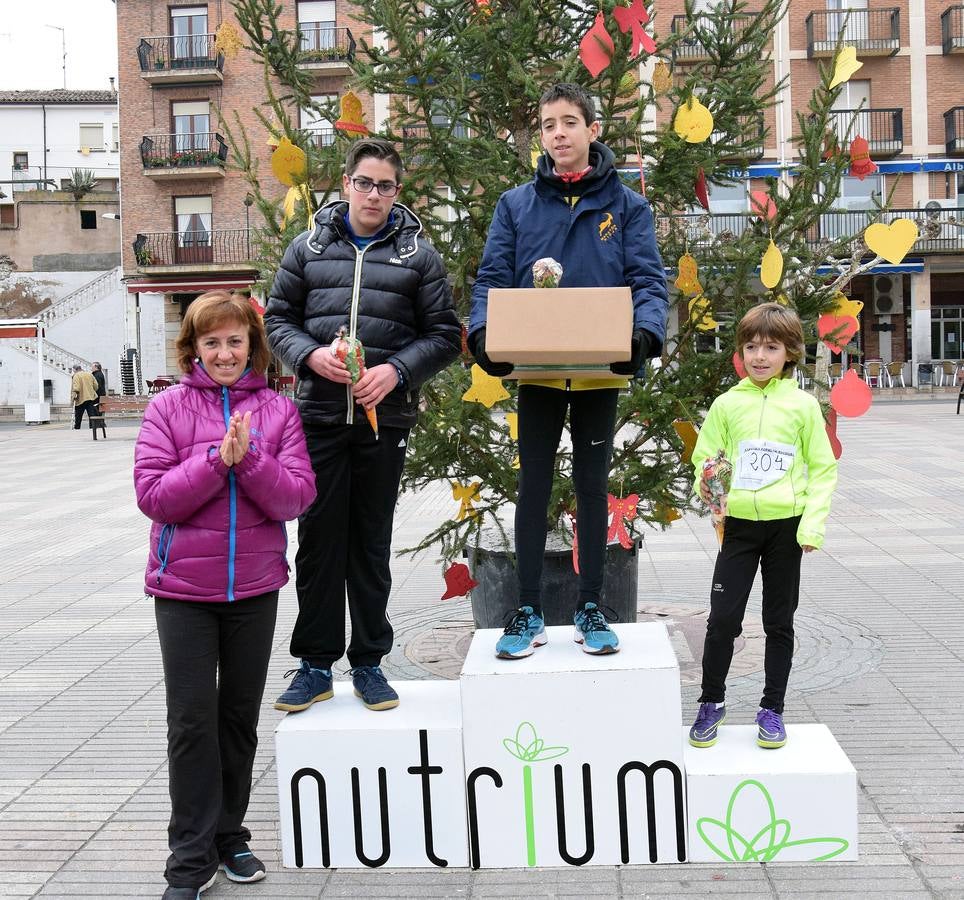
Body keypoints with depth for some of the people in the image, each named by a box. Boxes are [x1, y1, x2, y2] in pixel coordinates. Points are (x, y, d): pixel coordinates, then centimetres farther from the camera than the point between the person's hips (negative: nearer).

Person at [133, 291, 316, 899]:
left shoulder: (278, 410, 1)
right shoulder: (169, 407, -2)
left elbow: (297, 497, -8)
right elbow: (153, 496, -11)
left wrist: (248, 459, -22)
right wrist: (218, 460, -21)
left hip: (255, 586, 2)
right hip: (183, 585, -2)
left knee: (241, 716, 13)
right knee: (193, 719, 0)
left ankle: (230, 836, 29)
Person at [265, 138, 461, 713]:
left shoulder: (419, 254, 6)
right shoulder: (310, 247, 9)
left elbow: (444, 334, 3)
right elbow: (279, 318, 10)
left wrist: (396, 370, -13)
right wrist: (311, 355, -9)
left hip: (386, 418, -1)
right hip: (320, 415, 1)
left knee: (372, 544, 8)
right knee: (318, 539, 4)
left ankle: (369, 662, 20)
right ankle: (316, 664, 16)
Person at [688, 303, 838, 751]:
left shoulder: (803, 405, 0)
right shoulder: (727, 403, 3)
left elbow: (823, 468, 2)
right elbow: (704, 456, 8)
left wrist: (812, 525, -8)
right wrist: (706, 483, -15)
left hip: (786, 525, 0)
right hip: (738, 524, 1)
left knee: (779, 621, 9)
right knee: (722, 618, -1)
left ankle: (772, 709, 22)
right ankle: (711, 703, 17)